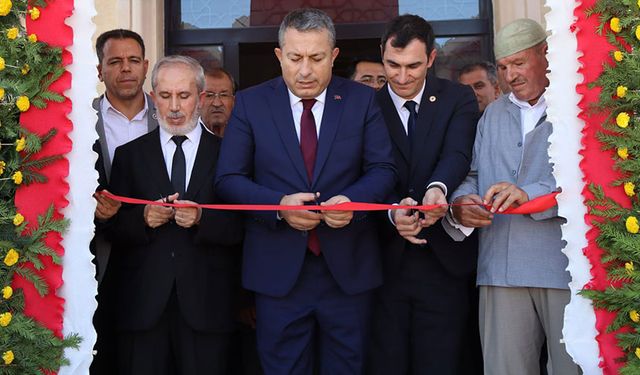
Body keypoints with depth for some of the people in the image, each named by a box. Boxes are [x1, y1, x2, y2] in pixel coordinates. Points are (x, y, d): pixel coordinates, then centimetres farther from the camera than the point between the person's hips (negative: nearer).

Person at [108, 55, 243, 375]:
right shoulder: (129, 154, 10)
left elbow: (241, 227, 0)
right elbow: (113, 226, 6)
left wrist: (202, 219, -17)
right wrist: (143, 218, -13)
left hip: (206, 304, -1)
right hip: (142, 304, 1)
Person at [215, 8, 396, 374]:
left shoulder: (362, 100, 3)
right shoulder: (250, 103, 2)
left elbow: (383, 169, 2)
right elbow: (229, 178, -1)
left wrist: (354, 199, -19)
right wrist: (279, 205, -17)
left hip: (348, 267, 1)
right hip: (278, 269, 0)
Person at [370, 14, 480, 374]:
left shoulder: (458, 99, 3)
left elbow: (457, 153, -14)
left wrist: (437, 189, -37)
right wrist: (392, 212, -26)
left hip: (443, 261, 0)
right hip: (385, 262, 1)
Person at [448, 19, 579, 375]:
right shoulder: (494, 114, 21)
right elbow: (472, 174, 21)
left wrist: (530, 194, -20)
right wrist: (461, 203, -2)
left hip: (567, 265, -4)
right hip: (503, 269, 4)